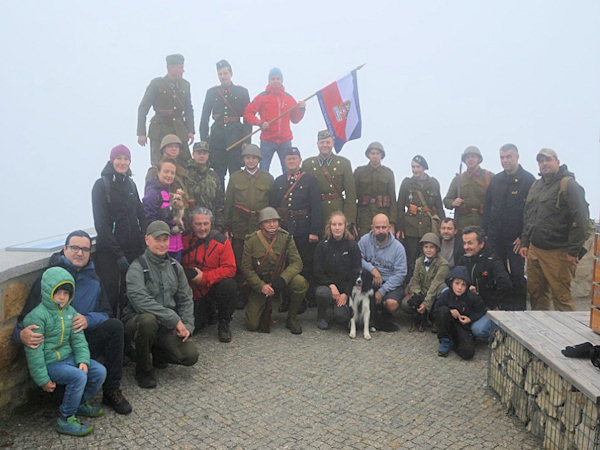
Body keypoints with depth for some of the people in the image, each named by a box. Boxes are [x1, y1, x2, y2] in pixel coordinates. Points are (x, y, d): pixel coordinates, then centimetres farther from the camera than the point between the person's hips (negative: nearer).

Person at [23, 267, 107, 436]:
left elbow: (78, 339, 8)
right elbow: (34, 351, -17)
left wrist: (83, 360, -9)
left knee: (100, 371, -6)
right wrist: (43, 379, -16)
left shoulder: (70, 312, 5)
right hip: (49, 363, -7)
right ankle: (66, 419, -12)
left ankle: (81, 403, 19)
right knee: (78, 377, -28)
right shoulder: (37, 316, -17)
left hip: (68, 357, 7)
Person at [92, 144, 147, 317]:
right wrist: (118, 254, -13)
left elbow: (141, 216, 15)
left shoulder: (131, 184, 13)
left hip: (134, 250, 5)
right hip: (109, 252, -5)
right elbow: (100, 223, -10)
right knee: (111, 296, -1)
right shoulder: (101, 185, -5)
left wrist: (143, 244, 2)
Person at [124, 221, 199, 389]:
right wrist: (174, 319, -26)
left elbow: (186, 298, 12)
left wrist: (187, 325, -3)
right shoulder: (137, 268, -11)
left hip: (167, 326, 5)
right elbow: (141, 301, -25)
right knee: (148, 320, -40)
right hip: (138, 320, -4)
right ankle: (143, 370, -13)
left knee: (191, 356, -14)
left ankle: (157, 353, 20)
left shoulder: (174, 266, 8)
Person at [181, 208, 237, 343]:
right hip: (193, 294, 2)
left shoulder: (222, 241, -10)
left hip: (214, 288, -2)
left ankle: (224, 324, -9)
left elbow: (230, 269, -15)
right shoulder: (185, 240, -3)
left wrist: (204, 277, -23)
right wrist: (189, 275, -12)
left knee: (228, 285, -34)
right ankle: (208, 311, 25)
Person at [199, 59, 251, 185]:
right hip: (217, 136, 2)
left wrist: (247, 141, -6)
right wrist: (204, 139, 0)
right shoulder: (211, 92, 11)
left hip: (236, 136, -1)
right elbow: (204, 117, 9)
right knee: (217, 174, 4)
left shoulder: (242, 92, 6)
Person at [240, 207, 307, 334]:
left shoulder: (286, 238, -4)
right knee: (252, 325, -13)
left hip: (281, 281, 1)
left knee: (300, 282, -32)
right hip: (259, 284, -1)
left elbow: (297, 262, -9)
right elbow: (246, 268, -7)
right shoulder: (251, 240, -7)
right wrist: (261, 286, -21)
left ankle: (291, 318, -7)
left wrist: (283, 279, -27)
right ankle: (266, 312, 25)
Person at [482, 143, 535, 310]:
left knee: (517, 274, 1)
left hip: (516, 238, -5)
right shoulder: (496, 180, 12)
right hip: (495, 237, 5)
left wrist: (523, 237, -13)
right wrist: (485, 232, 8)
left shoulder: (527, 180, -5)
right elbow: (487, 207, 15)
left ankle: (518, 308, 13)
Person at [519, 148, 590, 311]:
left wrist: (573, 251, -15)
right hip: (534, 250, 7)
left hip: (557, 253, -7)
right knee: (535, 292, 14)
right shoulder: (536, 185, 16)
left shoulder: (568, 185, -9)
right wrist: (525, 243, 16)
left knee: (561, 296, -2)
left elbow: (580, 220, -14)